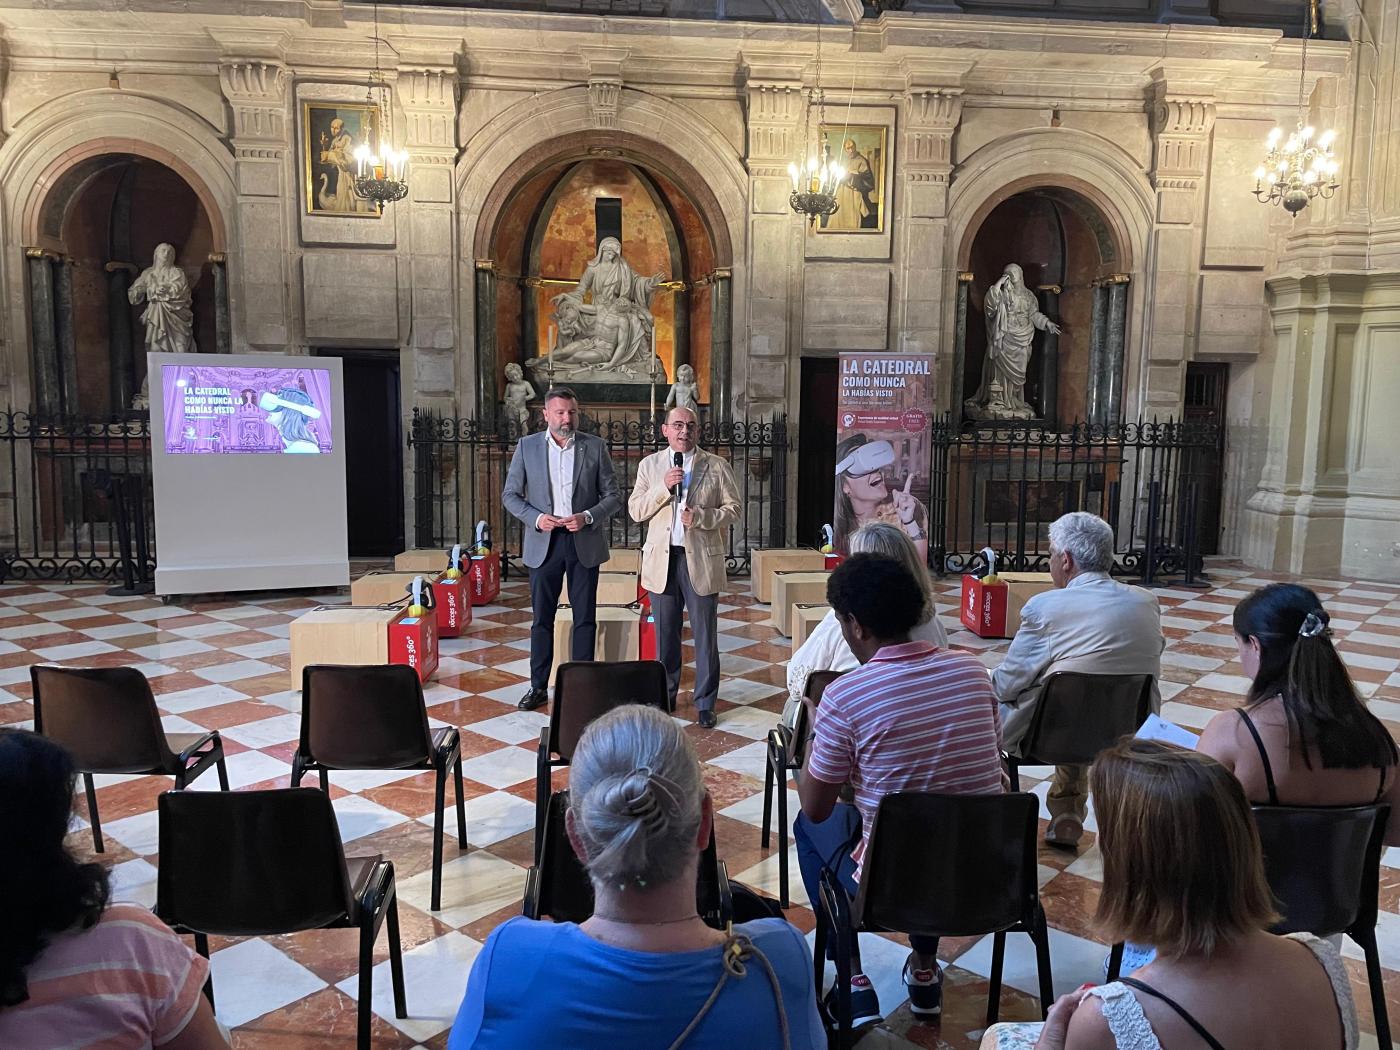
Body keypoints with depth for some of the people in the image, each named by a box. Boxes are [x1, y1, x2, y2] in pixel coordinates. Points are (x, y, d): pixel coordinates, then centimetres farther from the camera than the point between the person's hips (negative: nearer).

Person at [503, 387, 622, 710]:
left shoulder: (595, 447, 1)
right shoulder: (527, 446, 2)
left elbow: (613, 496, 2)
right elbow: (510, 494, 4)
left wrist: (587, 517, -15)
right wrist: (535, 518, -12)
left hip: (584, 542, 0)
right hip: (544, 542, 0)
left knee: (585, 619, 5)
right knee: (541, 619, 8)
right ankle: (538, 686, 20)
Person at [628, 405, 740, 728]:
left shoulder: (716, 466, 3)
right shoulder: (649, 465, 7)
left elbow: (732, 509, 1)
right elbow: (635, 511, 1)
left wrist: (701, 517, -15)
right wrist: (663, 487, -13)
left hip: (702, 559, -2)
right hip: (661, 559, 2)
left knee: (705, 636, 2)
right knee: (665, 634, 11)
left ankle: (705, 703, 12)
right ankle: (665, 696, 25)